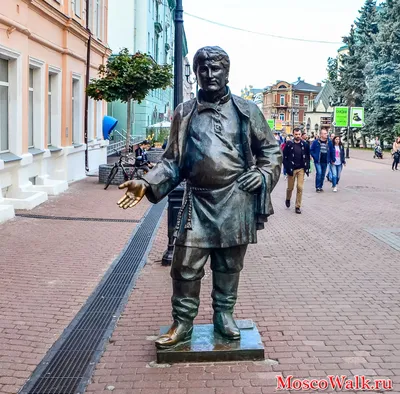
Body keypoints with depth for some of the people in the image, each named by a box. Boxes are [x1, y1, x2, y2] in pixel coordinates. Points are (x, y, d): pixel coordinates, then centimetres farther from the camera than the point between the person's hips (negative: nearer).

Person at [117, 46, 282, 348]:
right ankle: (182, 324, 15)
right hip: (198, 201, 1)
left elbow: (271, 149, 12)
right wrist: (147, 184, -6)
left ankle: (224, 316, 29)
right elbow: (173, 160, 8)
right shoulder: (185, 113, 8)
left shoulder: (247, 111, 5)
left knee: (229, 265, 11)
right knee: (186, 266, 0)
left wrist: (263, 174, -6)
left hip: (236, 202, 0)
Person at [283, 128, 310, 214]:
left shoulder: (305, 144, 1)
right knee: (290, 187, 9)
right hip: (291, 169, -1)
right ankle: (288, 199, 41)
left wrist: (307, 167, 2)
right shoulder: (289, 144, -6)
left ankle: (298, 206, 5)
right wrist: (287, 168, -10)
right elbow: (284, 157, -4)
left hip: (301, 169, 1)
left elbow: (307, 157, 7)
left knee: (300, 187, -4)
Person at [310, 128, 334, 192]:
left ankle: (321, 186, 24)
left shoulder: (329, 142, 3)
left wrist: (331, 159, 7)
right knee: (319, 173, -16)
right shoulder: (316, 142, -6)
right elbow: (311, 150, 0)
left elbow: (331, 151, 11)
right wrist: (315, 157, -9)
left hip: (325, 162, 4)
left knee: (323, 174, 11)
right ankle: (317, 187, -4)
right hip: (318, 161, -4)